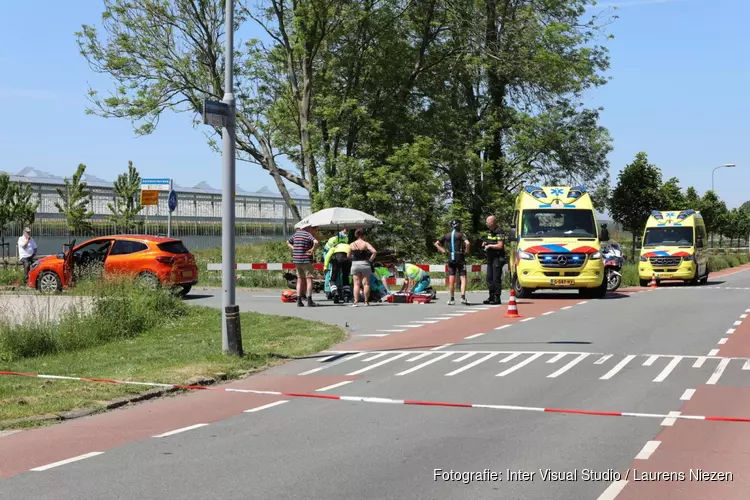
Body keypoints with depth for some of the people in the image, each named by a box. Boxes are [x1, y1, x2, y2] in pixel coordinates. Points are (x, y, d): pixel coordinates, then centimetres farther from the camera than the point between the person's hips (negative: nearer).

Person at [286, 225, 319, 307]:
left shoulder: (296, 234, 11)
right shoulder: (308, 234, -11)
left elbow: (288, 242, 26)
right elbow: (316, 242, -29)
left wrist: (294, 249, 14)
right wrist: (312, 250, -14)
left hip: (297, 260, 6)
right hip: (306, 260, -6)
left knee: (300, 279, 13)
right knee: (309, 279, 0)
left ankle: (299, 301, 11)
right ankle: (309, 301, -4)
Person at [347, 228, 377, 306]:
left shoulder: (352, 245, 3)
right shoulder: (365, 244, -6)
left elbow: (348, 256, 9)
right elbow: (374, 251, -18)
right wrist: (370, 259, -7)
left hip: (355, 265, 2)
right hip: (364, 264, -2)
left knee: (356, 284, 4)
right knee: (366, 283, 5)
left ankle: (356, 301, -6)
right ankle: (366, 301, 6)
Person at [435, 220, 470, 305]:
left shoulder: (446, 235, 10)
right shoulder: (461, 234, -4)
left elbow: (436, 244, 15)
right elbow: (467, 243, -20)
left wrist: (443, 250, 11)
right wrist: (466, 251, -5)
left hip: (450, 259, 4)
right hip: (460, 258, -4)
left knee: (451, 280, 7)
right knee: (463, 278, -3)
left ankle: (451, 299, 10)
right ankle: (463, 297, -18)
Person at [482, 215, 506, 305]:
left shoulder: (499, 232, -13)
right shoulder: (489, 231, 15)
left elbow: (500, 246, -21)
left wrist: (489, 246, -11)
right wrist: (485, 243, 9)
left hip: (497, 258, -9)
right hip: (490, 258, 9)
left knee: (496, 279, -8)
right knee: (489, 279, 11)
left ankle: (497, 298, -5)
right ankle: (491, 297, 19)